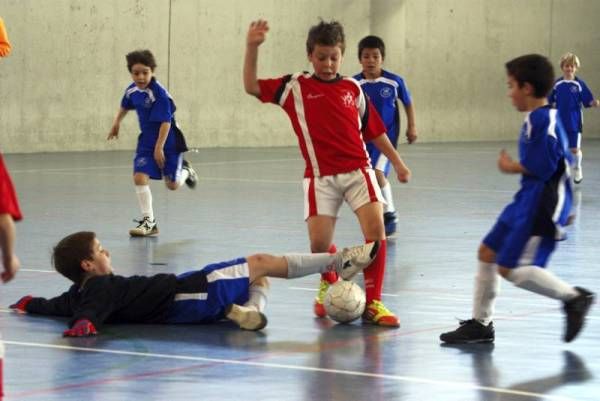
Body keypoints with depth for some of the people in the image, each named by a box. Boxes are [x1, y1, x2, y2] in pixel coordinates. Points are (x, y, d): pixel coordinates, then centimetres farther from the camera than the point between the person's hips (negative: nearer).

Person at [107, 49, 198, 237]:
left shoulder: (159, 93, -25)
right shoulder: (132, 90, -3)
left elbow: (166, 122, -25)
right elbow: (125, 106, 21)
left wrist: (159, 147, -25)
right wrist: (116, 123, 30)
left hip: (168, 142, -5)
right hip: (146, 141, 5)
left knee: (172, 185, 5)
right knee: (139, 177, -12)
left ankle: (185, 171, 41)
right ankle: (148, 221, -3)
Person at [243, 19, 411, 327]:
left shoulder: (353, 89, 10)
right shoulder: (295, 87, 3)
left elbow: (374, 130, 18)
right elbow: (252, 87, -4)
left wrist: (397, 162, 20)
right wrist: (252, 48, -16)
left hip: (358, 169, 1)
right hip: (321, 176, -1)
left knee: (375, 227, -18)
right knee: (319, 242, -8)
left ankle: (373, 304, -10)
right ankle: (328, 285, 28)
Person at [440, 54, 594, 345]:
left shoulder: (542, 119, -17)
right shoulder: (540, 118, 14)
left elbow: (542, 165, -24)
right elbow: (558, 160, 21)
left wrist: (512, 167, -8)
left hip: (542, 204, -11)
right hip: (528, 201, 11)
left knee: (511, 268, -14)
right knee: (487, 253, 13)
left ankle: (573, 297, -5)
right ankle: (480, 324, 22)